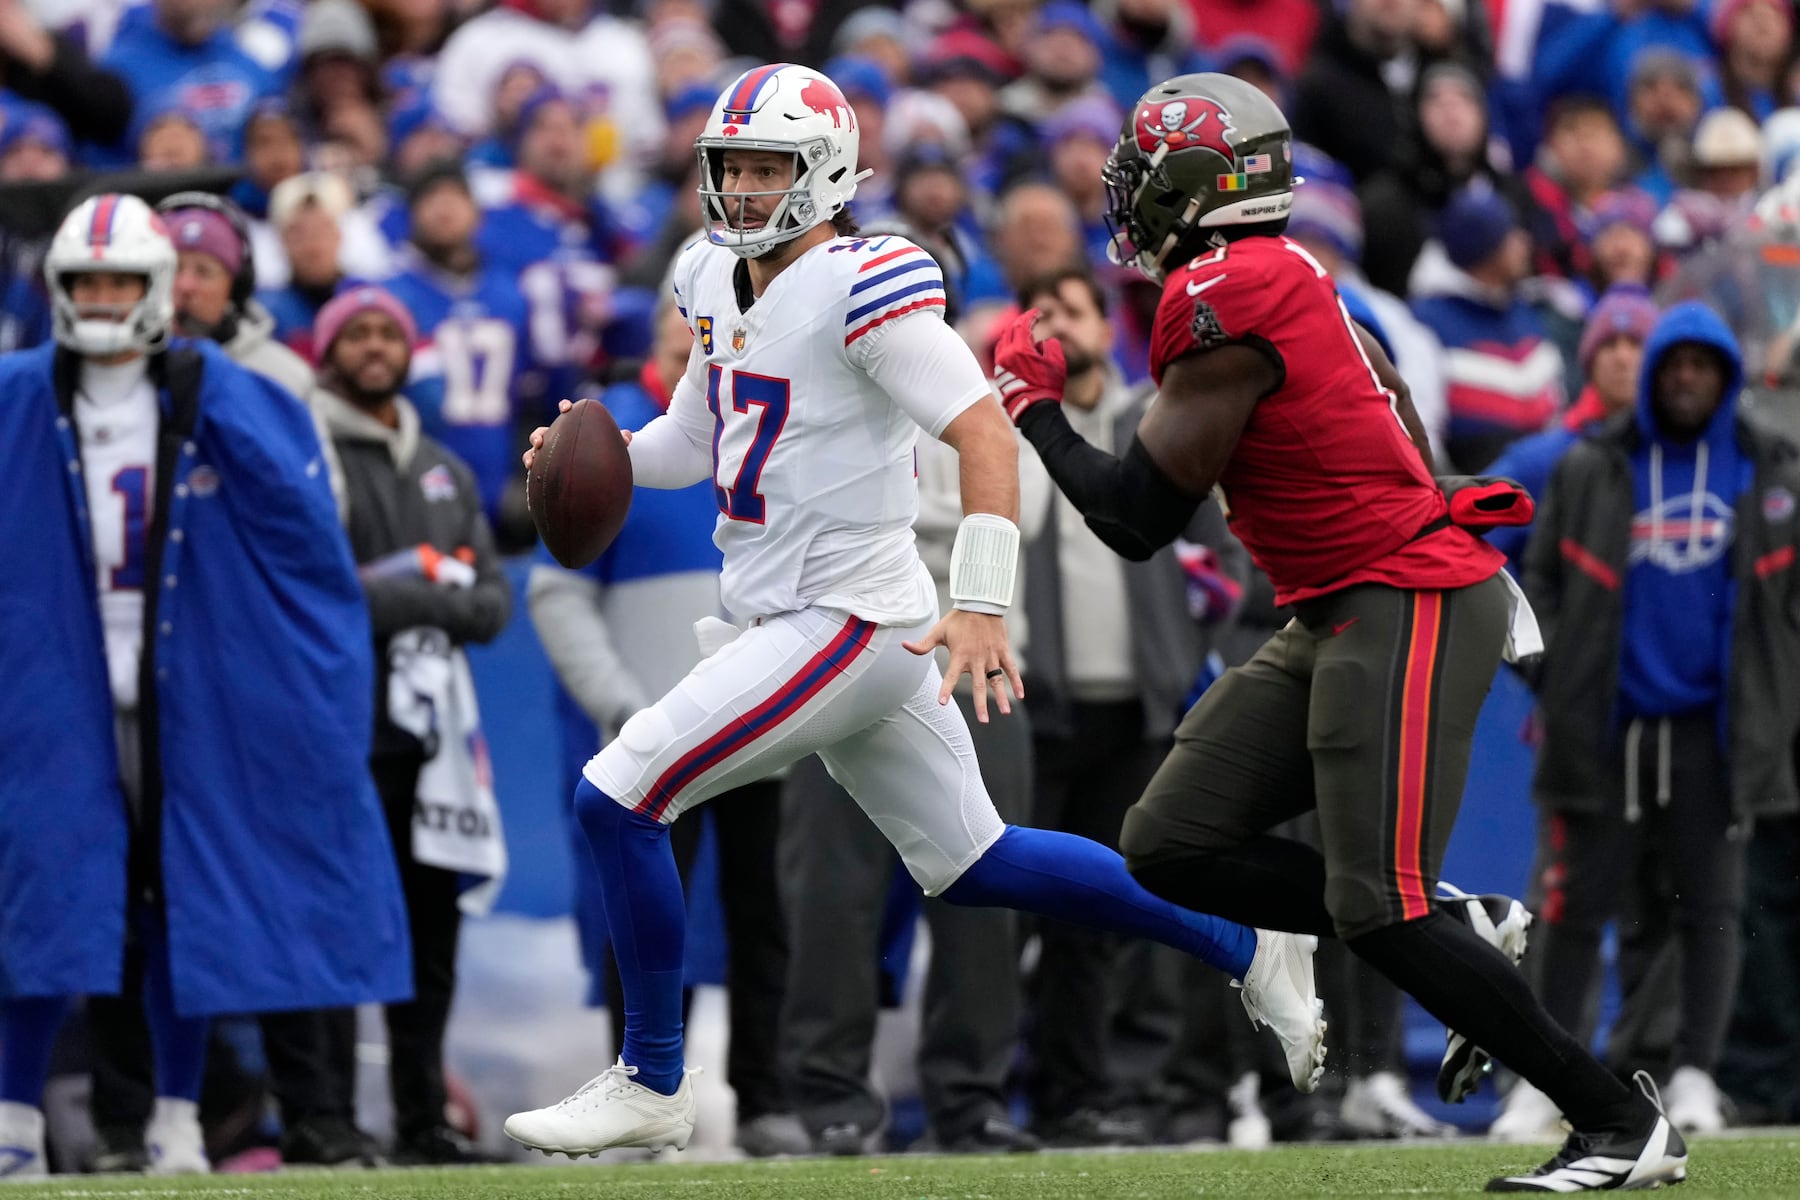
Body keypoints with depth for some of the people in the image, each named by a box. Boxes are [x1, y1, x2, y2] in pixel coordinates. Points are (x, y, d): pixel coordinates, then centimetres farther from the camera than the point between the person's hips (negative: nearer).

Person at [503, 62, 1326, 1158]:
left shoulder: (861, 288, -17)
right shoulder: (716, 279, 11)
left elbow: (986, 432, -22)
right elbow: (694, 444, 23)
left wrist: (982, 608, -29)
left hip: (848, 623, -10)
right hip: (788, 618, 10)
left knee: (618, 800, -11)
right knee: (972, 863, 17)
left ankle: (651, 1086, 0)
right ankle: (1246, 947, 27)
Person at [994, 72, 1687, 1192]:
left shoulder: (1224, 301, -16)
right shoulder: (1290, 279, 13)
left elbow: (1137, 519, -13)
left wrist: (1036, 404, 1)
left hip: (1406, 609, -10)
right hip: (1339, 618, 10)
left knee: (1377, 907, -13)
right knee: (1172, 846, 6)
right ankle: (1459, 932, 11)